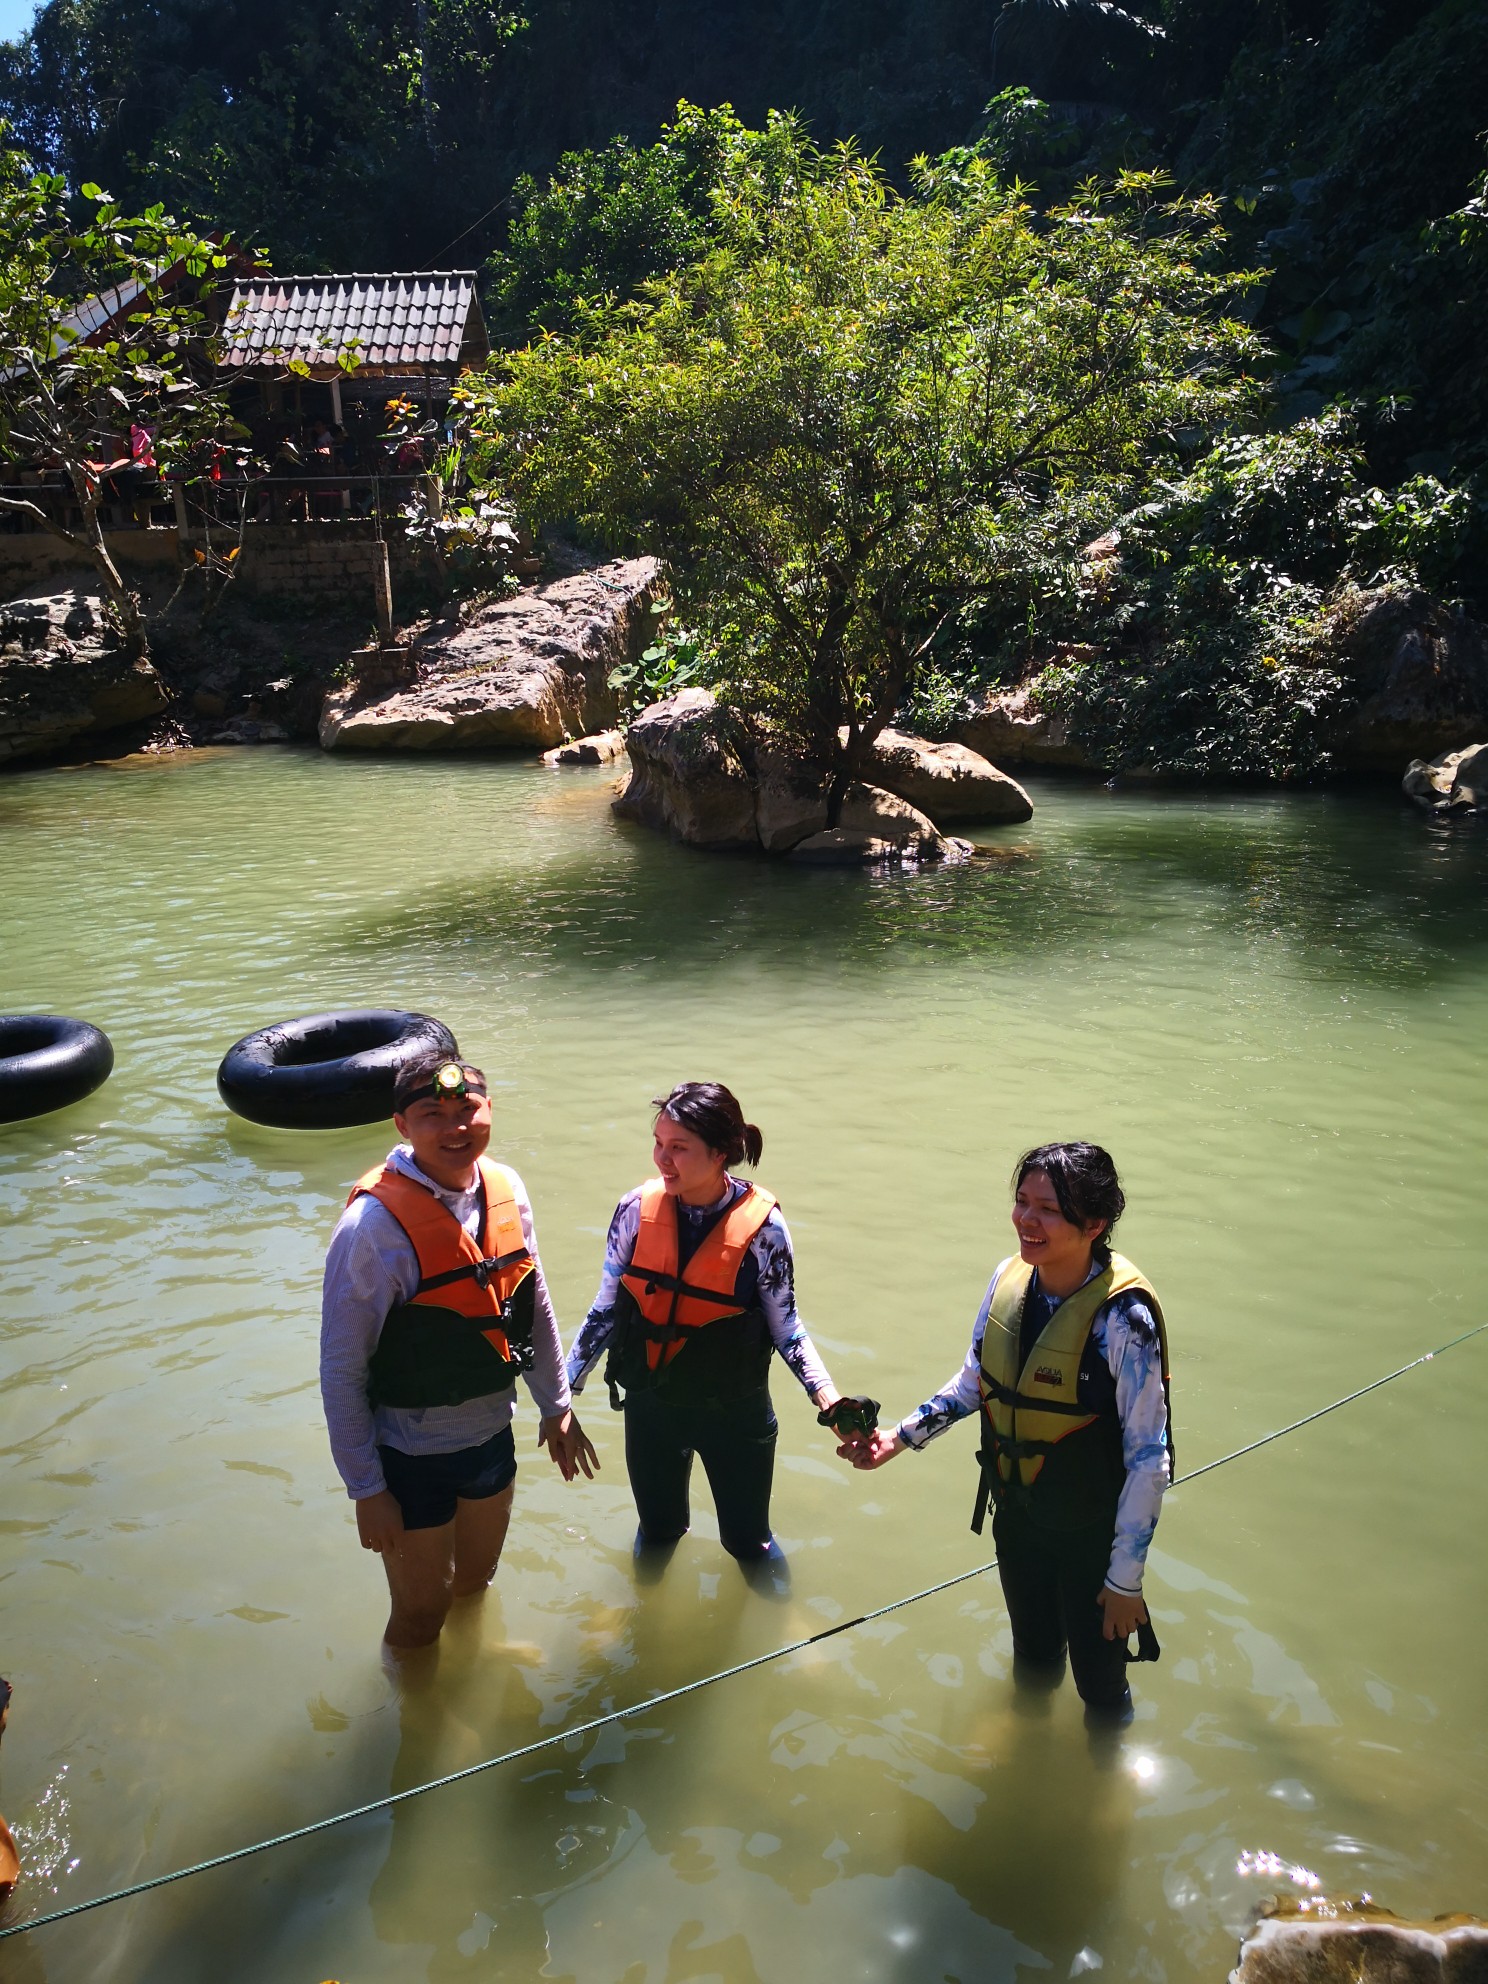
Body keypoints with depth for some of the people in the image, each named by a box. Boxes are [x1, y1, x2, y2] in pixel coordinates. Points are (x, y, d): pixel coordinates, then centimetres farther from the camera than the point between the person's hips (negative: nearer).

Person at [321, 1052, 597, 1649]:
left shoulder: (505, 1189, -8)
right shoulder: (375, 1224, -25)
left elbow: (535, 1306, 6)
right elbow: (341, 1369, -18)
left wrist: (556, 1405, 12)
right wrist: (367, 1489, -14)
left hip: (491, 1436, 5)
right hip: (410, 1457, -5)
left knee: (475, 1583, 25)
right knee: (422, 1612, 13)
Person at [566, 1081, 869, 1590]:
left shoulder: (761, 1225, -20)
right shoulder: (636, 1209, -13)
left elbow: (785, 1328, -9)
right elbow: (606, 1309, -1)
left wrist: (831, 1404, -21)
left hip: (735, 1413, -2)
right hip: (649, 1407, 2)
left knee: (748, 1542, 15)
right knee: (657, 1533, 21)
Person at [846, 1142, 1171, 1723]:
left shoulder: (1123, 1318, -29)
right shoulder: (1010, 1279, -12)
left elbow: (1148, 1460, -21)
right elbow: (973, 1385, 5)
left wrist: (1125, 1580, -16)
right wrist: (898, 1438, -4)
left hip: (1089, 1531, -5)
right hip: (1015, 1511, 5)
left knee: (1096, 1663, 18)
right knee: (1031, 1644, 28)